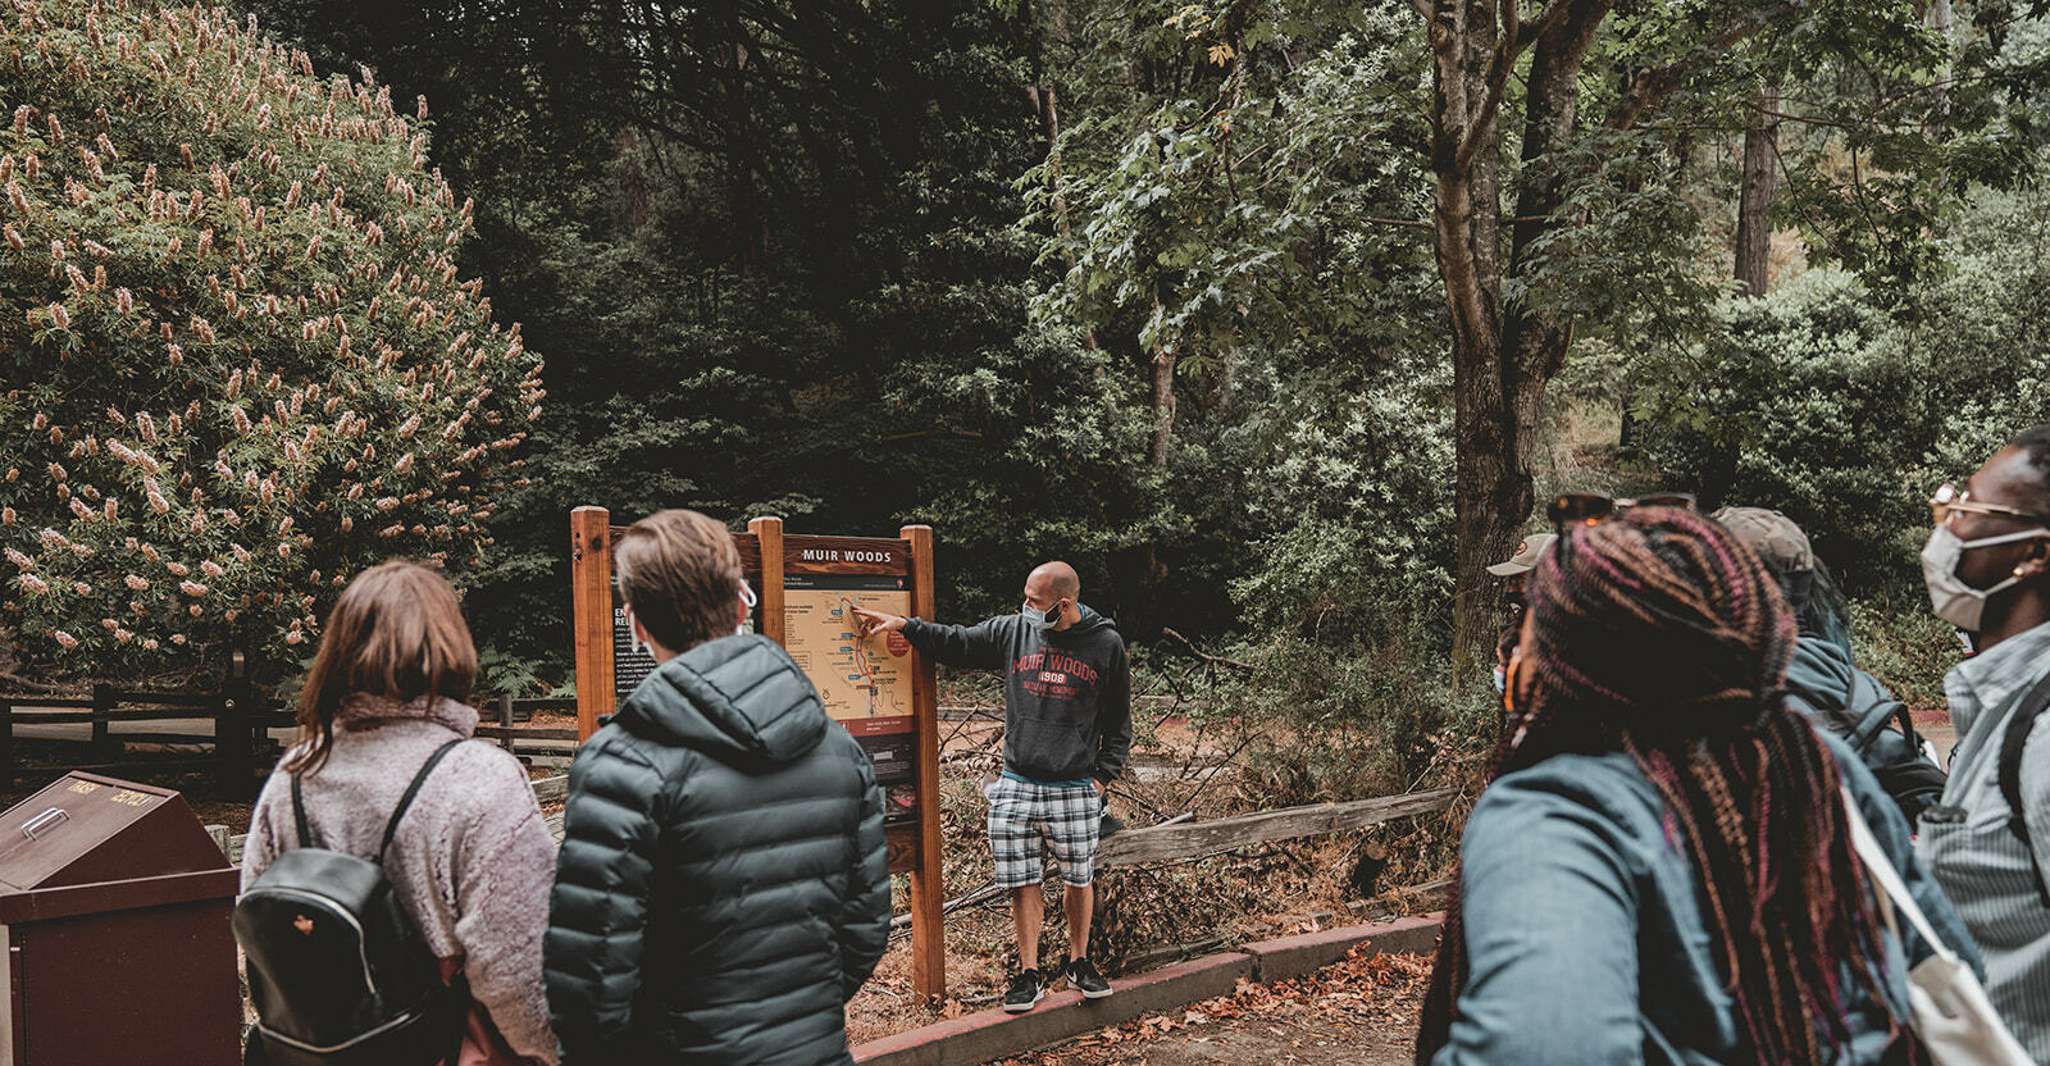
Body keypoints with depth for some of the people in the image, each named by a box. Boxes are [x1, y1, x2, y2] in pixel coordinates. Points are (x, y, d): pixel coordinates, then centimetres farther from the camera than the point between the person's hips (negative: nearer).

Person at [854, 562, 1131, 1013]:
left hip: (1076, 790, -1)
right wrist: (902, 624, 0)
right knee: (1022, 883, 3)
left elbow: (1118, 721, 6)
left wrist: (1104, 776, 1)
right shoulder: (1013, 630, 1)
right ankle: (1029, 973, 17)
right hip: (1016, 787, 1)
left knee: (1080, 879, 10)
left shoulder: (1106, 644, -2)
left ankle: (1079, 962, 30)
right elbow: (955, 642, 10)